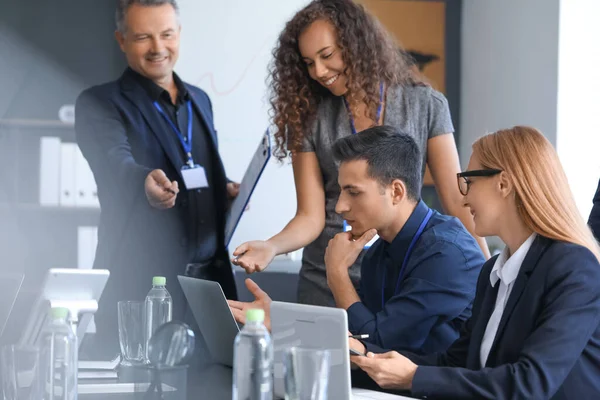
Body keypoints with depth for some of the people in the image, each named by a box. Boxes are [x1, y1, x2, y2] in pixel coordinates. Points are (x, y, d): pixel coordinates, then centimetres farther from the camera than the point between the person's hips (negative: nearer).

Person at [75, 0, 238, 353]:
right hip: (140, 289, -5)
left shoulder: (199, 100, 15)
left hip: (209, 280, 5)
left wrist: (226, 190, 4)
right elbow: (116, 163, -24)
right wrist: (146, 181, -45)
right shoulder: (99, 104, -5)